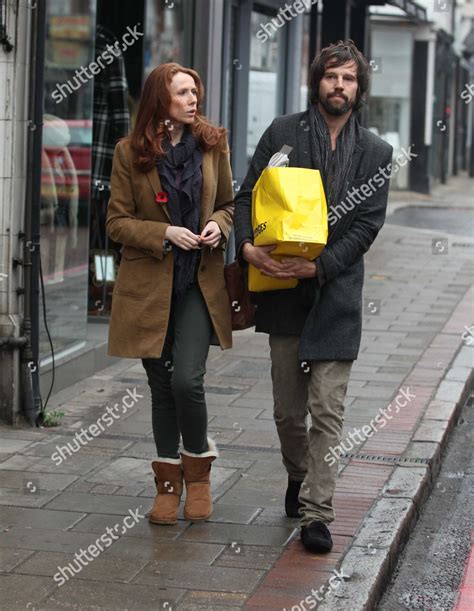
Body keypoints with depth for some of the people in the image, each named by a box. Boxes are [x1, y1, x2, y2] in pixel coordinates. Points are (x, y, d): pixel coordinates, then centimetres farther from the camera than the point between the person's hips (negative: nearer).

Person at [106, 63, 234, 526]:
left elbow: (228, 204, 14)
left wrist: (218, 225, -9)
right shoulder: (130, 152, -3)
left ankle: (198, 468, 12)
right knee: (161, 386, 8)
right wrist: (165, 233, -16)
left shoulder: (212, 144, 3)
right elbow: (116, 222, -2)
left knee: (187, 381, -14)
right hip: (149, 284, 0)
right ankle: (168, 482, 24)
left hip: (199, 283, 0)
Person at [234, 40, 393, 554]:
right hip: (283, 290, 1)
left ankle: (316, 514, -1)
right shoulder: (283, 133, 5)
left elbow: (367, 224, -2)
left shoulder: (375, 153, 5)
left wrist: (320, 265, -15)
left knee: (327, 411, -5)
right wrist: (247, 245, -16)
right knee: (287, 409, 11)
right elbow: (246, 196, 4)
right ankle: (298, 477, 37)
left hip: (336, 294, -1)